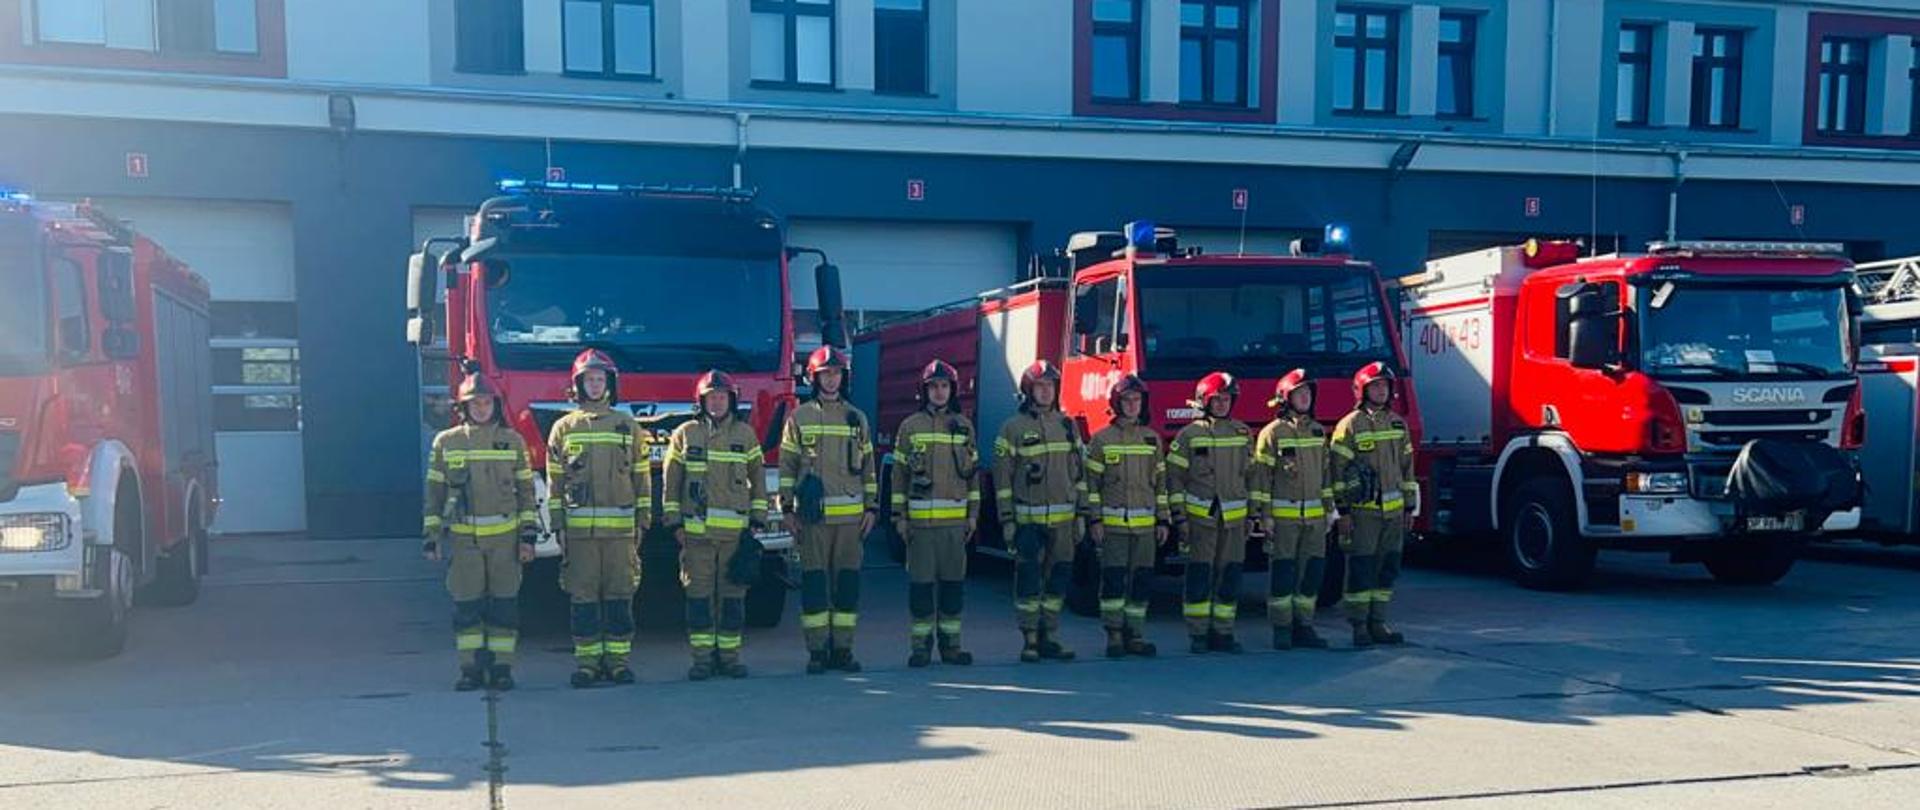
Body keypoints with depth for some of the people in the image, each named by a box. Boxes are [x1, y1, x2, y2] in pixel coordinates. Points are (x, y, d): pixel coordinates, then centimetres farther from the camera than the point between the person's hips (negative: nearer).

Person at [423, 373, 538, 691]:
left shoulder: (512, 441, 7)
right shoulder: (446, 442, 6)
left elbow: (526, 489, 8)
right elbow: (434, 492, 8)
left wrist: (528, 534, 2)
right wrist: (432, 537, 4)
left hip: (504, 537, 0)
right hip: (462, 537, 0)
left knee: (504, 604, 1)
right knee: (466, 605, 1)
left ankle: (501, 667, 9)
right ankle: (471, 668, 10)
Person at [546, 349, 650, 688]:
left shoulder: (628, 427, 9)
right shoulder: (564, 428, 8)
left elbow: (642, 477, 10)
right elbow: (554, 481, 8)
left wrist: (643, 521, 5)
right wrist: (557, 524, 2)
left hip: (621, 528, 0)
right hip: (578, 528, 0)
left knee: (620, 595, 2)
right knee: (583, 597, 1)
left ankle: (618, 660, 8)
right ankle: (587, 661, 8)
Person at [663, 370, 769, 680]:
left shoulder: (746, 434, 9)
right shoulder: (685, 434, 6)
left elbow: (758, 479, 13)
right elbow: (670, 480, 7)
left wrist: (757, 520, 6)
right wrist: (675, 522, 1)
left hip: (736, 531, 1)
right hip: (696, 530, -1)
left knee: (733, 594, 3)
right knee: (699, 594, 0)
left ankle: (729, 655, 11)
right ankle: (702, 657, 6)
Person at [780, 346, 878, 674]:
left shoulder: (857, 418, 13)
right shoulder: (799, 417, 6)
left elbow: (868, 466, 14)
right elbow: (786, 465, 5)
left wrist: (871, 508, 6)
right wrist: (787, 509, -2)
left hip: (851, 514, 2)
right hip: (812, 515, -2)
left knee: (848, 582, 3)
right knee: (814, 581, -2)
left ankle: (842, 649, 10)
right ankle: (816, 651, 4)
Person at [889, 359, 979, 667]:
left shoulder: (964, 426, 11)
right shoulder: (910, 426, 5)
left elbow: (973, 471, 13)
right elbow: (899, 473, 5)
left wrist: (973, 514, 7)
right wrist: (899, 515, -1)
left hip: (955, 518, 2)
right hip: (920, 518, -2)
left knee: (953, 581, 5)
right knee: (921, 582, 0)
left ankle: (950, 643, 13)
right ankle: (921, 644, 7)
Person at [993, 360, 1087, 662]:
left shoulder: (1067, 425, 12)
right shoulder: (1014, 427, -1)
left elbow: (1079, 472, 14)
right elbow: (1002, 476, -3)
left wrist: (1081, 513, 9)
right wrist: (1006, 520, -8)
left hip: (1062, 520, 4)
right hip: (1028, 520, -4)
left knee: (1059, 578, 6)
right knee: (1028, 580, -3)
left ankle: (1050, 637, 15)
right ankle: (1030, 640, 3)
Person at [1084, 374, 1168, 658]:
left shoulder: (1152, 438, 12)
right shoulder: (1102, 439, 1)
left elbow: (1160, 482, 14)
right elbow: (1091, 482, 0)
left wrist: (1163, 520, 9)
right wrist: (1094, 520, -7)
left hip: (1145, 525, 3)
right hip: (1112, 524, -3)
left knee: (1142, 582, 4)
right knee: (1113, 580, -5)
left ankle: (1135, 635, 12)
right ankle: (1114, 635, 2)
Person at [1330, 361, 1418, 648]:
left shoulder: (1398, 423, 13)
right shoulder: (1349, 425, -5)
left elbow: (1407, 466, 18)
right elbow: (1339, 469, -7)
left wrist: (1409, 506, 14)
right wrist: (1343, 511, -11)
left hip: (1393, 510, 6)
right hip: (1363, 510, -6)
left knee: (1387, 567, 8)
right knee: (1361, 568, -4)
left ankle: (1378, 623, 16)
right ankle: (1359, 626, 2)